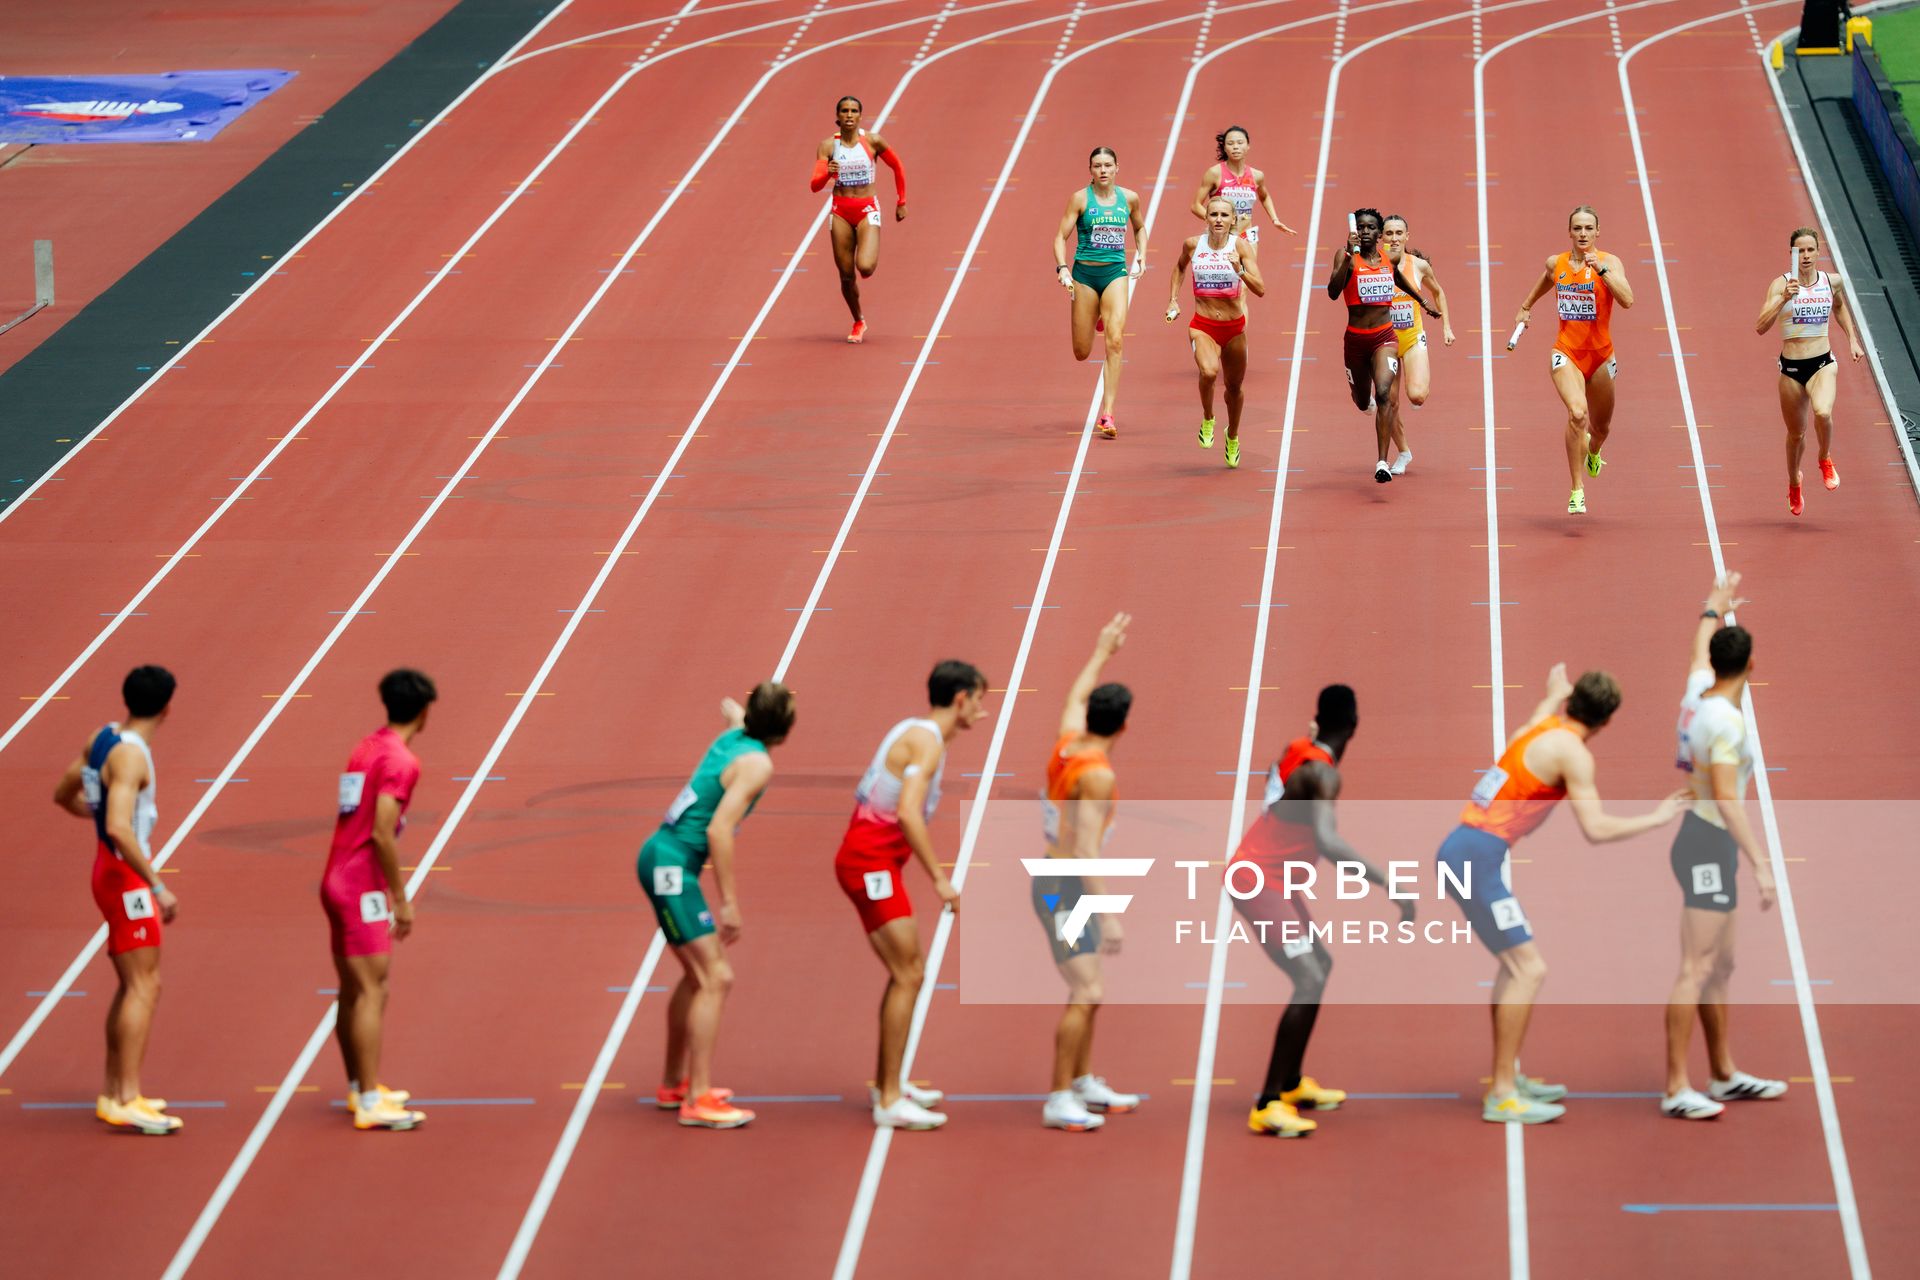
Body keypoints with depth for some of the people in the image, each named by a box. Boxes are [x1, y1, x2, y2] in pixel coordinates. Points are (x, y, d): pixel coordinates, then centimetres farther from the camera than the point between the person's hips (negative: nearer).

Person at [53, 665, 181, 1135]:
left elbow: (63, 795, 19)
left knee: (133, 985, 17)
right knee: (143, 986, -10)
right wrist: (158, 888, -28)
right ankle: (127, 1101, -14)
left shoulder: (102, 740, 6)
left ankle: (113, 1092, 23)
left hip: (112, 872, 10)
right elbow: (119, 830, -31)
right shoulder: (130, 756, -21)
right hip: (127, 877, -10)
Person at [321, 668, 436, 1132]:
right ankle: (370, 1103, -10)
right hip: (363, 888, -9)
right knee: (372, 992, -8)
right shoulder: (401, 761, -14)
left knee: (353, 992, 17)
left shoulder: (366, 747, 13)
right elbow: (382, 834, -20)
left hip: (337, 880, 9)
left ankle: (359, 1089, 26)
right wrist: (401, 899, -14)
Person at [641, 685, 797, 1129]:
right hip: (672, 867, -10)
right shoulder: (756, 764, -17)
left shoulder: (734, 736, 8)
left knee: (700, 975, 21)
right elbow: (719, 831, -24)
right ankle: (698, 1101, -14)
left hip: (662, 857, 10)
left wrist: (735, 712, 58)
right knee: (716, 980, -11)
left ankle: (674, 1085, 31)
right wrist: (729, 904, -22)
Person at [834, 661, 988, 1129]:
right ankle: (889, 1102, -10)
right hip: (871, 863, -10)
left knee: (908, 972, 18)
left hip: (874, 863, 10)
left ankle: (888, 1082, 28)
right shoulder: (927, 741, -16)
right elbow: (908, 813, -27)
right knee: (908, 976, -10)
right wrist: (939, 879, -25)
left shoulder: (917, 731, 15)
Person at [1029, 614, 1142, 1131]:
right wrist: (1109, 914, -28)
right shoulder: (1097, 775, -22)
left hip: (1063, 885, 10)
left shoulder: (1068, 743, 3)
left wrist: (1101, 653, 41)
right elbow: (1086, 850, -27)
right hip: (1063, 889, -10)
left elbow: (1076, 698, 26)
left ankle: (1084, 1084, 30)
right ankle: (1059, 1102, -17)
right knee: (1086, 994, -15)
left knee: (1089, 990, 21)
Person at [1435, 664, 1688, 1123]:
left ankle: (1509, 1076, 28)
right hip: (1479, 856, -10)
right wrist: (1656, 818, -6)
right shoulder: (1573, 753, -10)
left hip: (1461, 850, 10)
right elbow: (1596, 829, -15)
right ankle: (1502, 1097, -12)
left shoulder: (1538, 727, 16)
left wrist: (1554, 694, 60)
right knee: (1528, 968, -11)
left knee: (1516, 963, 22)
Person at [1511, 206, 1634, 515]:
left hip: (1600, 355, 0)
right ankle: (1577, 491, -19)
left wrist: (1601, 269, -32)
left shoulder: (1609, 262, -10)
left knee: (1601, 427, 18)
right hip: (1566, 351, 0)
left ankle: (1592, 451, 58)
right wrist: (1526, 306, 35)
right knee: (1577, 414, -26)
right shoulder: (1556, 263, 1)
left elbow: (1627, 300, -26)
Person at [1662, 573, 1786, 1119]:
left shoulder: (1698, 695, 4)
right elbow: (1727, 800, -25)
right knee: (1697, 969, -11)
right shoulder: (1726, 721, -21)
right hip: (1708, 846, -10)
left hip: (1702, 843, 10)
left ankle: (1724, 1075, 26)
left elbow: (1701, 650, 28)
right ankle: (1676, 1089, -13)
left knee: (1719, 965, 17)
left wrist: (1714, 610, 47)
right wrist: (1760, 865, -28)